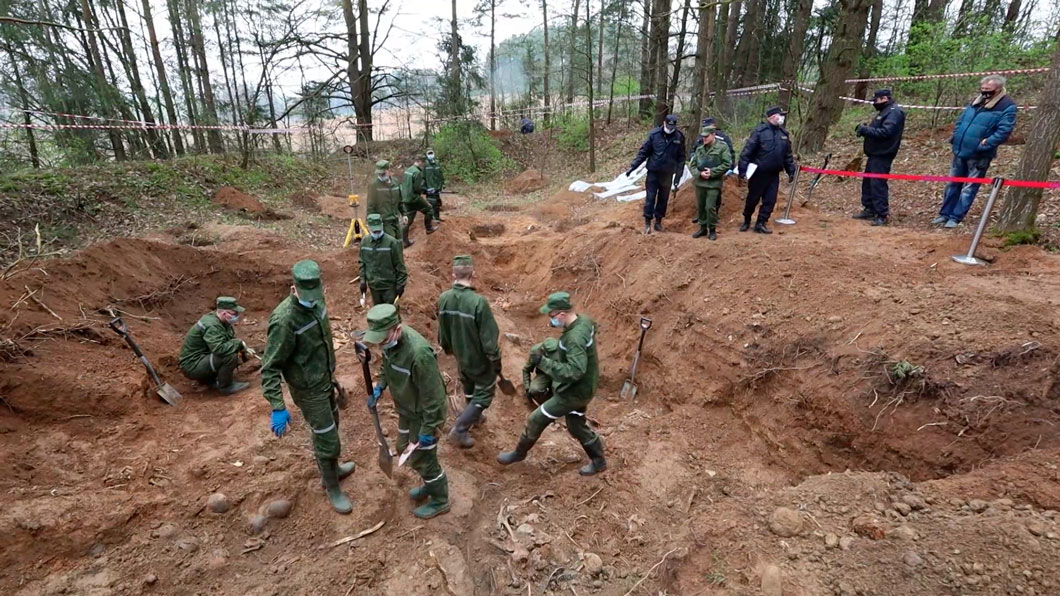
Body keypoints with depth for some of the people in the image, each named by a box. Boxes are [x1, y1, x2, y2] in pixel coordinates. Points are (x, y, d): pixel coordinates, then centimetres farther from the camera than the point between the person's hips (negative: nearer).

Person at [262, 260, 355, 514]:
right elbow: (270, 367, -25)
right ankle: (332, 489, 28)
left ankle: (331, 470, 50)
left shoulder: (316, 302, -6)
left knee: (330, 428, 26)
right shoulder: (284, 320, -30)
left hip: (325, 380, 8)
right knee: (328, 441, 5)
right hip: (309, 390, -8)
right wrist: (278, 408, -28)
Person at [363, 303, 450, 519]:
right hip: (406, 410, 9)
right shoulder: (390, 340, -12)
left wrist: (428, 429, -22)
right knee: (405, 449, 25)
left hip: (423, 414, -8)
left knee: (422, 458, 9)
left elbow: (433, 395, -29)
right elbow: (388, 365, 11)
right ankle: (430, 485, 51)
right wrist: (379, 388, -2)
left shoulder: (419, 353, -38)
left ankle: (439, 501, 36)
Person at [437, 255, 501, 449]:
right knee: (483, 394, 13)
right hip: (480, 359, -6)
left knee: (469, 389, 29)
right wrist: (496, 360, -8)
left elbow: (442, 331, 3)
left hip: (461, 356, 6)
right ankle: (459, 429, 11)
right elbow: (489, 338, -24)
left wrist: (448, 348, 21)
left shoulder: (443, 298, -13)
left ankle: (473, 417, 50)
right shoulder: (478, 302, -31)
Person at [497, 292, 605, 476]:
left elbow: (575, 371, -38)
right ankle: (598, 461, 40)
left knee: (537, 419, 7)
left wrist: (543, 362, -35)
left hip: (574, 392, -9)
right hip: (581, 387, 9)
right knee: (576, 427, 25)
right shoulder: (584, 320, -4)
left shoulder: (575, 338, -33)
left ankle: (519, 453, 29)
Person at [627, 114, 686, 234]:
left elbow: (681, 158, 1)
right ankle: (647, 222, 6)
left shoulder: (679, 137, -4)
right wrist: (633, 166, -10)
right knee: (650, 197, -2)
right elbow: (643, 152, -2)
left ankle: (658, 221, 23)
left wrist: (678, 176, -3)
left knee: (663, 198, 10)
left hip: (667, 174, 2)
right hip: (653, 171, -2)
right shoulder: (654, 134, -8)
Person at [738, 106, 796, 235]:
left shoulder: (784, 134, 9)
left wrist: (791, 171, 14)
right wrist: (742, 169, -18)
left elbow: (788, 155, 16)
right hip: (758, 173, -5)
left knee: (770, 200, 3)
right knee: (752, 198, 7)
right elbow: (747, 151, -14)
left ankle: (761, 223, 13)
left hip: (774, 174, 5)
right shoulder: (759, 131, -10)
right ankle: (746, 221, 26)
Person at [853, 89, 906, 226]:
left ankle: (881, 215, -8)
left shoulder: (894, 112, -12)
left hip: (882, 156, -10)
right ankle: (869, 209, 24)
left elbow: (886, 132, -23)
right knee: (867, 182, 15)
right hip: (875, 154, 11)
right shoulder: (885, 111, 20)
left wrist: (866, 130, -19)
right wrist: (865, 129, 4)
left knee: (878, 184, -11)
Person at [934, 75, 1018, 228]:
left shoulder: (1007, 106, -11)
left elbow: (1004, 131, -17)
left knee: (969, 188, 1)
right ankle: (945, 213, 22)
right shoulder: (976, 101, 11)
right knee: (953, 184, 13)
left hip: (979, 155, -7)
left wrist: (984, 144, -24)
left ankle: (956, 217, 5)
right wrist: (955, 137, 7)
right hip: (960, 151, 7)